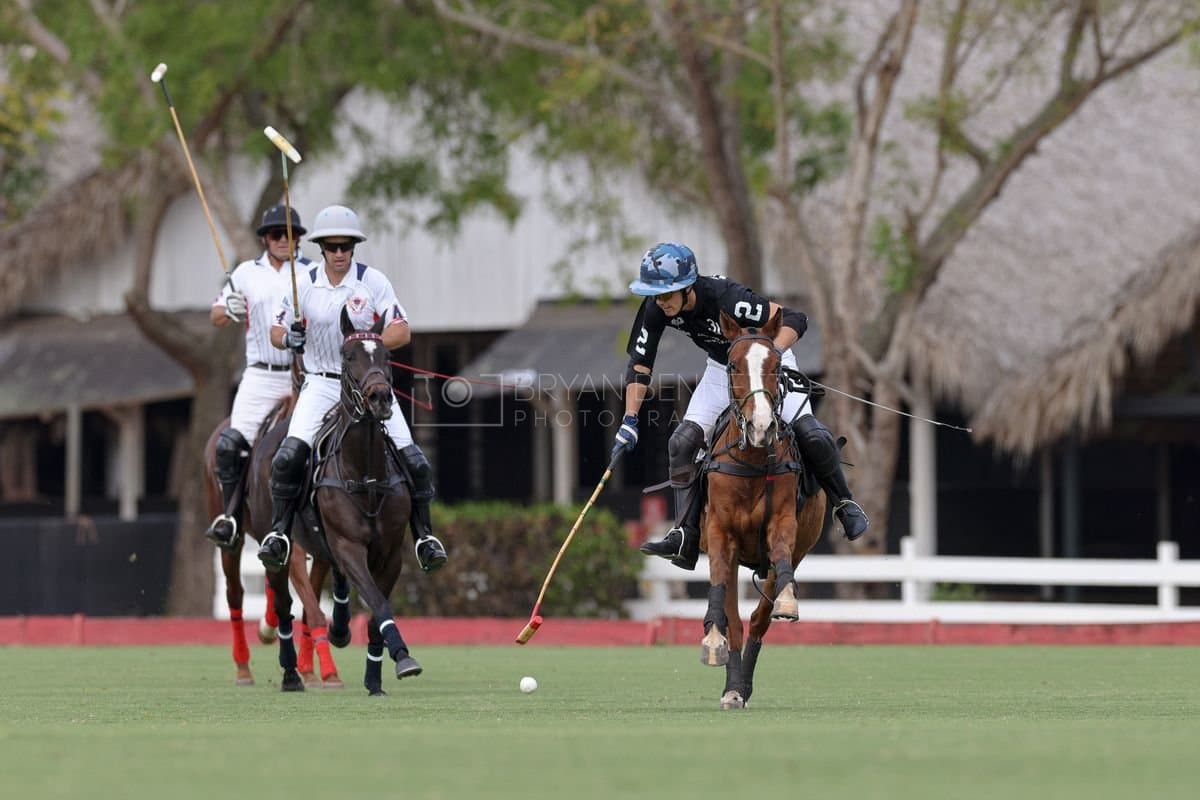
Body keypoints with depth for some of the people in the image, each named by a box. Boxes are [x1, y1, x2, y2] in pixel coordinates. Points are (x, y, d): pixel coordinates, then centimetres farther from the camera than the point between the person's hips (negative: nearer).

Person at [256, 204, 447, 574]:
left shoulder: (373, 282, -4)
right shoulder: (304, 284, 0)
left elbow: (402, 332, -6)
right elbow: (276, 331, 7)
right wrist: (289, 338, -17)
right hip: (321, 383, 0)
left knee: (412, 460, -9)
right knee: (288, 456, -21)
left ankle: (423, 534, 7)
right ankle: (279, 530, -8)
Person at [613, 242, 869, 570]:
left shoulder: (724, 297, -37)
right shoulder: (656, 309, -21)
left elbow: (794, 320, -36)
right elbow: (640, 363, -10)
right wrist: (630, 421, -17)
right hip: (721, 370, 5)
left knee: (810, 433, -21)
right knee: (682, 443, -9)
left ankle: (845, 504, 4)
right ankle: (686, 538, -5)